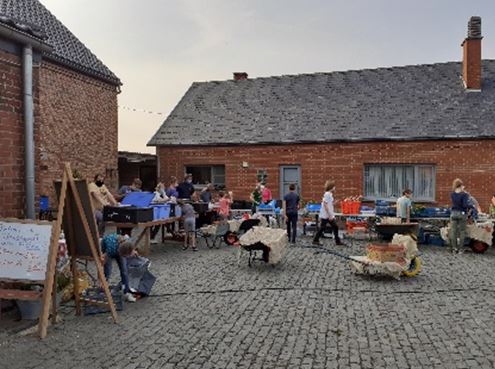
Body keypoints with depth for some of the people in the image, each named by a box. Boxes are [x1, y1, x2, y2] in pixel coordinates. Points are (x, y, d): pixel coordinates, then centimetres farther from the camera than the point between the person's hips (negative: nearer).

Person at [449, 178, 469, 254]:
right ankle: (460, 249, 10)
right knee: (462, 232, 8)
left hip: (454, 213, 4)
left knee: (453, 231, 8)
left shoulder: (452, 194, 0)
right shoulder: (464, 194, -14)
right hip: (462, 214, -3)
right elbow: (465, 205, -21)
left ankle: (454, 249, 11)